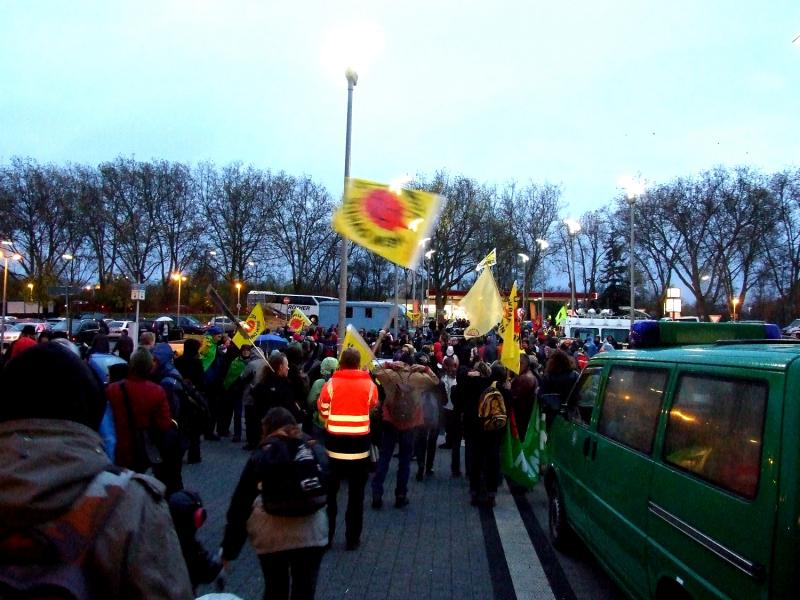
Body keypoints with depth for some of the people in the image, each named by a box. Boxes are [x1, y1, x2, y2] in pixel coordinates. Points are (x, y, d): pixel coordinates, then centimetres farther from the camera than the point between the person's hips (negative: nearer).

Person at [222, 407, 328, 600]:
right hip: (310, 531, 0)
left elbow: (240, 502, 4)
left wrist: (228, 550, 9)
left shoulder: (260, 456, 5)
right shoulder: (311, 448, 8)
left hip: (271, 533, 0)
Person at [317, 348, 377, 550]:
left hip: (334, 442, 0)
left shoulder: (331, 383, -7)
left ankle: (326, 536, 19)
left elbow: (322, 410, 2)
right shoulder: (369, 384, -5)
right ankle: (352, 538, 15)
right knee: (356, 494, 10)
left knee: (329, 491, 14)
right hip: (360, 444, 0)